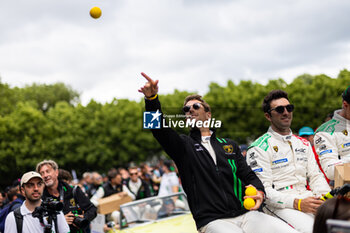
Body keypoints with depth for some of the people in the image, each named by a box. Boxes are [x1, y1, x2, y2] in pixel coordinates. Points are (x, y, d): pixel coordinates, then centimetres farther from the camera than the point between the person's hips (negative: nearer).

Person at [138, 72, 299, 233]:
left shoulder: (229, 145, 25)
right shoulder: (183, 145, 13)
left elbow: (248, 175, 22)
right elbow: (159, 127, -4)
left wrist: (259, 191, -2)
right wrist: (152, 98, -23)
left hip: (245, 214, 4)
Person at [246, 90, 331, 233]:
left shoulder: (304, 144, 21)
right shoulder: (259, 149, -1)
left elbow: (315, 176, 19)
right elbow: (262, 190, -9)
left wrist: (325, 195, -5)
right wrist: (297, 204, -20)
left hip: (307, 198, 6)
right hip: (279, 205, -5)